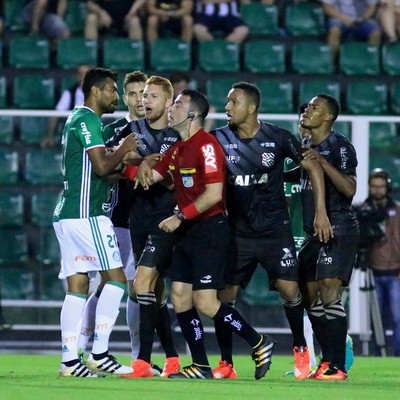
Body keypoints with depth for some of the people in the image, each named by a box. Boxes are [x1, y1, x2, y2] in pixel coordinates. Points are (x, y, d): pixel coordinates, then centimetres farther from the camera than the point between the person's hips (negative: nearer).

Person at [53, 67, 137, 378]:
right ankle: (100, 353, -9)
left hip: (66, 214, 10)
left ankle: (70, 361, 1)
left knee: (77, 288, 5)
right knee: (116, 279, -6)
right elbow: (102, 166, -17)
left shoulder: (77, 119, 22)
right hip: (86, 215, -10)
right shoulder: (87, 119, -9)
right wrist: (124, 150, -1)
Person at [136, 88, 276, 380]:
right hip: (188, 233, 9)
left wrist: (180, 217, -18)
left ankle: (260, 344, 4)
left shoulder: (206, 145, -15)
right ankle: (201, 367, 9)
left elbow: (214, 194, -21)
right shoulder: (178, 149, 14)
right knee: (180, 297, 4)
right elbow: (151, 177, 19)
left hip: (210, 229, -9)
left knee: (205, 302, -12)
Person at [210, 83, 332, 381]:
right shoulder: (219, 139, -1)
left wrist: (321, 212, -1)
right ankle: (226, 364, 7)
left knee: (289, 289, -11)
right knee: (225, 295, -4)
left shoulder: (278, 138, -6)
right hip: (238, 231, 2)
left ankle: (301, 350, 12)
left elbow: (313, 167, 3)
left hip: (275, 230, -2)